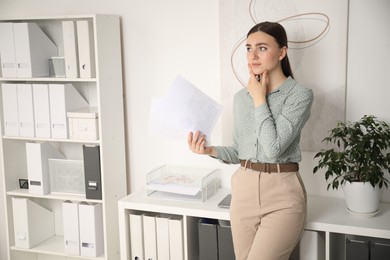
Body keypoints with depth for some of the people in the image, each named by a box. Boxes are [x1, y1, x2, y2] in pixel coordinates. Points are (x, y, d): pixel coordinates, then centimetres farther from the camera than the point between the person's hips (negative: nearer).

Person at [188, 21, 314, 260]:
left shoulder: (300, 94, -9)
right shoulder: (241, 97, 9)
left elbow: (273, 148, -19)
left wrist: (260, 100, -11)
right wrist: (211, 151, -5)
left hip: (282, 194, -5)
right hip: (244, 189, 6)